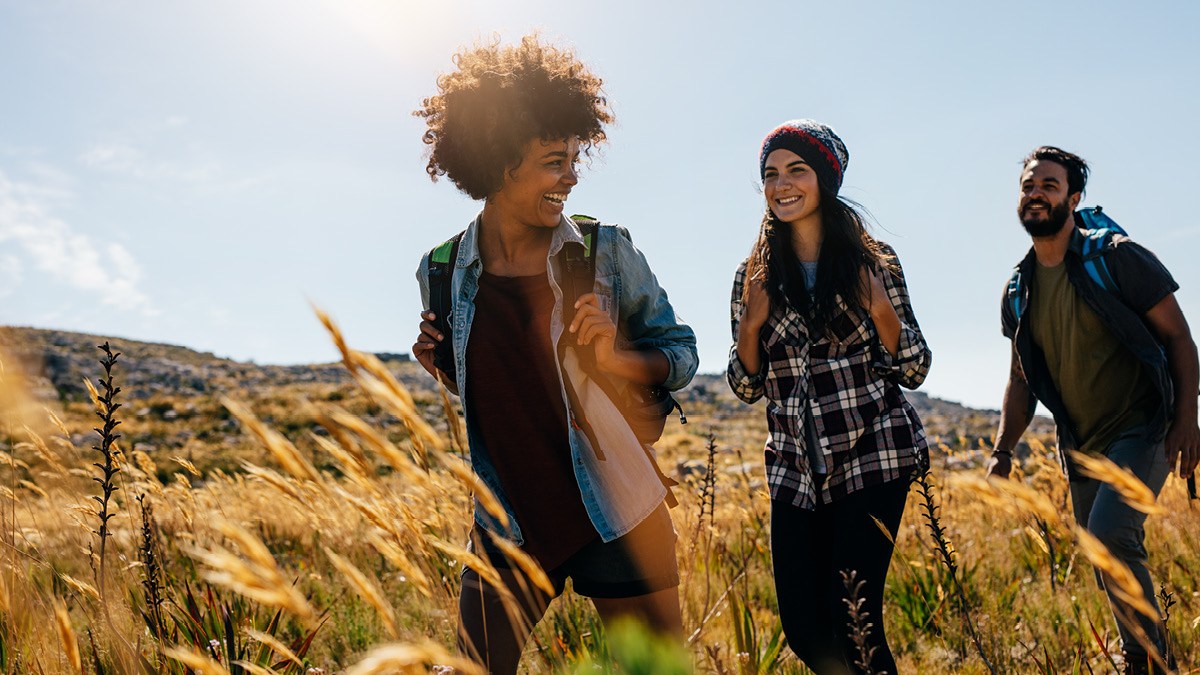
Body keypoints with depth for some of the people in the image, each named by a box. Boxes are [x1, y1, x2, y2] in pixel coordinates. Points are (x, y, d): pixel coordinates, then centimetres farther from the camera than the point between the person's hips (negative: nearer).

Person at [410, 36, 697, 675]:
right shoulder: (443, 273, -2)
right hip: (509, 522, 2)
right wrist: (440, 367, -7)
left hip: (618, 516, -1)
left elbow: (682, 352, 1)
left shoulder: (605, 252, -9)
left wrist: (615, 358, -18)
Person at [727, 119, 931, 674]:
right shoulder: (755, 274, 6)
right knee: (802, 626, 5)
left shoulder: (873, 261, 0)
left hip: (872, 456, -3)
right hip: (796, 468, 3)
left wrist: (879, 306, -15)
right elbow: (746, 387, 7)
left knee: (852, 618, -8)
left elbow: (915, 370, 1)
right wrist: (752, 322, -10)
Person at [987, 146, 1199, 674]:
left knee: (1110, 531, -24)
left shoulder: (1117, 258, -9)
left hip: (1142, 431, -6)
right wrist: (1003, 449, 0)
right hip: (1082, 446, 6)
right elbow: (1021, 379, 11)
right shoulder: (1018, 292, 6)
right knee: (1109, 562, 12)